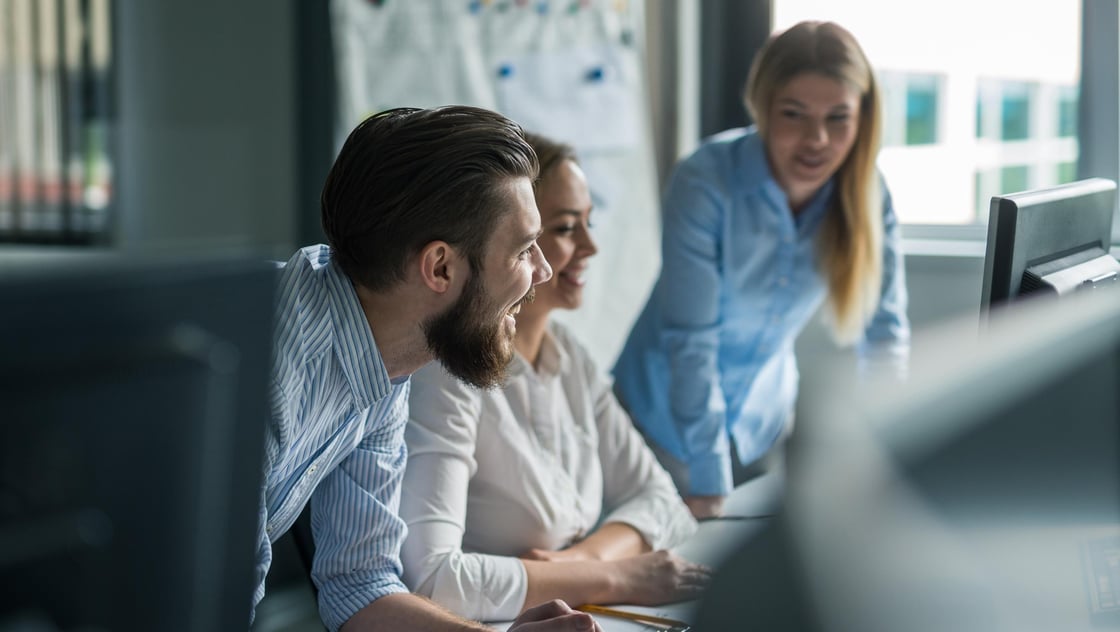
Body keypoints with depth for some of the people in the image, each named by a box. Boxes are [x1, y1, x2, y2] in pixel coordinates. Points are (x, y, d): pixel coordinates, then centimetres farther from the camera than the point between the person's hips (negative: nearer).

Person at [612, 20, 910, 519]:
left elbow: (885, 331, -6)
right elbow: (690, 338, -26)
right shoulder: (705, 183, -27)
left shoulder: (866, 195, -14)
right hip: (671, 414, -4)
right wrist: (709, 484, -26)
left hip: (764, 417, 4)